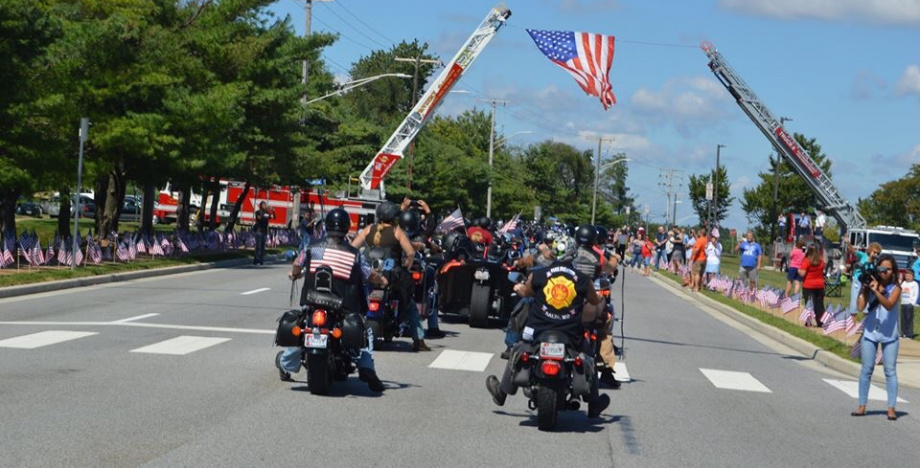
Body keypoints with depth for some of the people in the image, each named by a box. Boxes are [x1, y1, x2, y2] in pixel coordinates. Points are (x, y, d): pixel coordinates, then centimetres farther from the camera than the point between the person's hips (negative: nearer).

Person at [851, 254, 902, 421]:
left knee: (890, 371, 1)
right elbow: (860, 307, -10)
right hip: (870, 333, 2)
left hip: (889, 335, -2)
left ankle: (891, 408, 3)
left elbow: (889, 304, -23)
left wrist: (876, 291, -34)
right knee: (866, 369, 6)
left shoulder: (895, 288, -5)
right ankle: (862, 405, 12)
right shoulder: (871, 284, -2)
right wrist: (865, 288, -17)